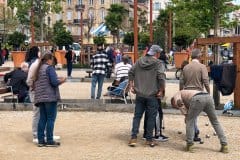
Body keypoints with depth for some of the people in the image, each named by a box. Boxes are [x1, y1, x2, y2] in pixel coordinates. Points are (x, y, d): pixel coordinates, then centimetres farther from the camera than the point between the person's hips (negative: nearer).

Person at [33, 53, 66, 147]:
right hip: (50, 97, -8)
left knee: (42, 118, 9)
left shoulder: (39, 69, 18)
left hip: (40, 97, 8)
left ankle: (41, 140, 9)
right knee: (51, 118, -4)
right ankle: (50, 141, -3)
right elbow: (54, 82, -16)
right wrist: (61, 80, 3)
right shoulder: (49, 67, -7)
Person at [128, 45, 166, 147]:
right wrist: (161, 90, -7)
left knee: (137, 116, 10)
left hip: (139, 94, 4)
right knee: (151, 117, 6)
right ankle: (149, 139, 10)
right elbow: (161, 77, -17)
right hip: (152, 95, -4)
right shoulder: (157, 62, -8)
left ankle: (133, 138, 4)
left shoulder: (139, 61, 7)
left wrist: (131, 86, 12)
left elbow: (131, 72, 6)